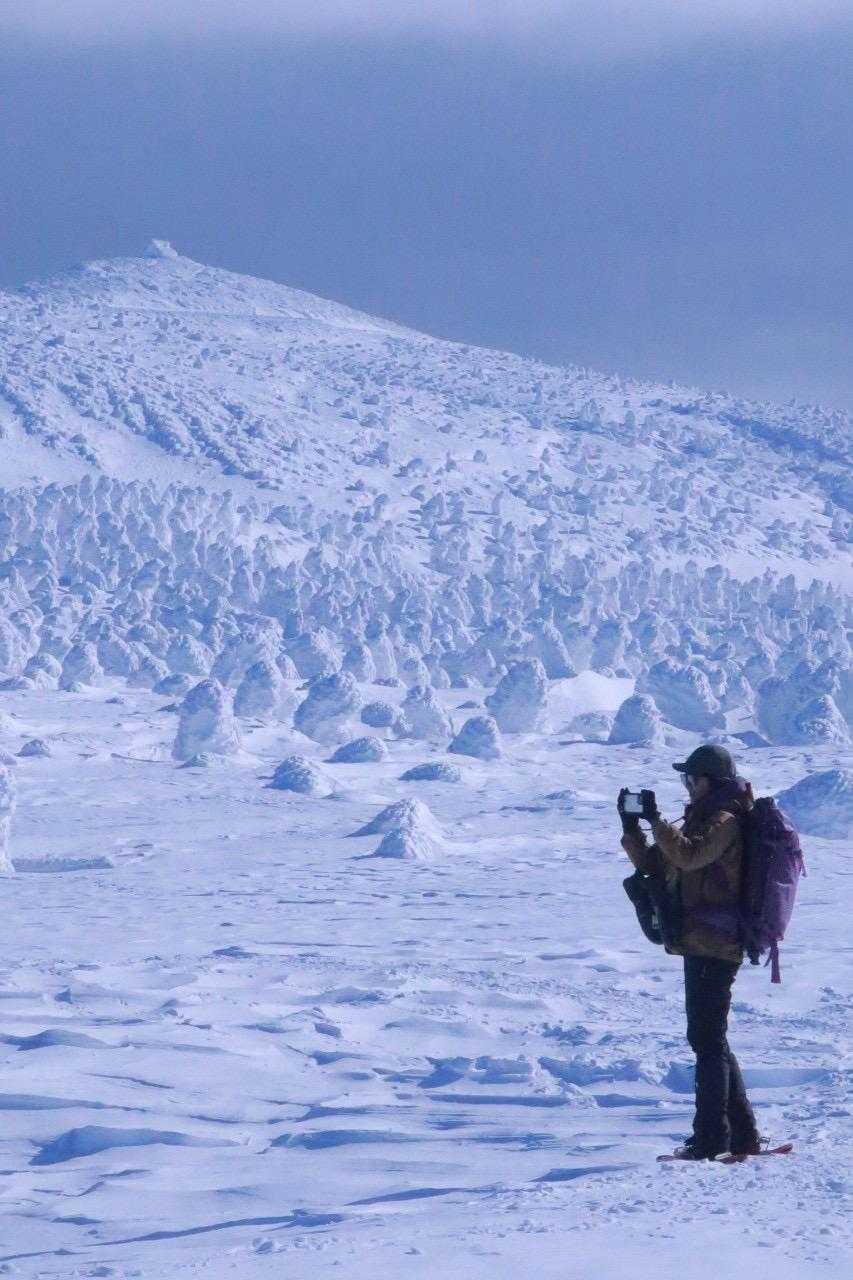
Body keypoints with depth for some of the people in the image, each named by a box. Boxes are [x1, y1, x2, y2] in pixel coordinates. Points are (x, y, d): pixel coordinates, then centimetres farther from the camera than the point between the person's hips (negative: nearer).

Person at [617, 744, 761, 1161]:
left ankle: (711, 1138, -9)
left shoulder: (725, 822, -11)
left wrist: (656, 820, -24)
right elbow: (656, 866, 19)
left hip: (714, 947, -10)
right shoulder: (702, 820, 21)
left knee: (707, 1039, -9)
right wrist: (631, 828, 5)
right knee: (711, 1041, 13)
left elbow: (688, 855, -29)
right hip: (701, 944, 10)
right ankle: (742, 1137, 17)